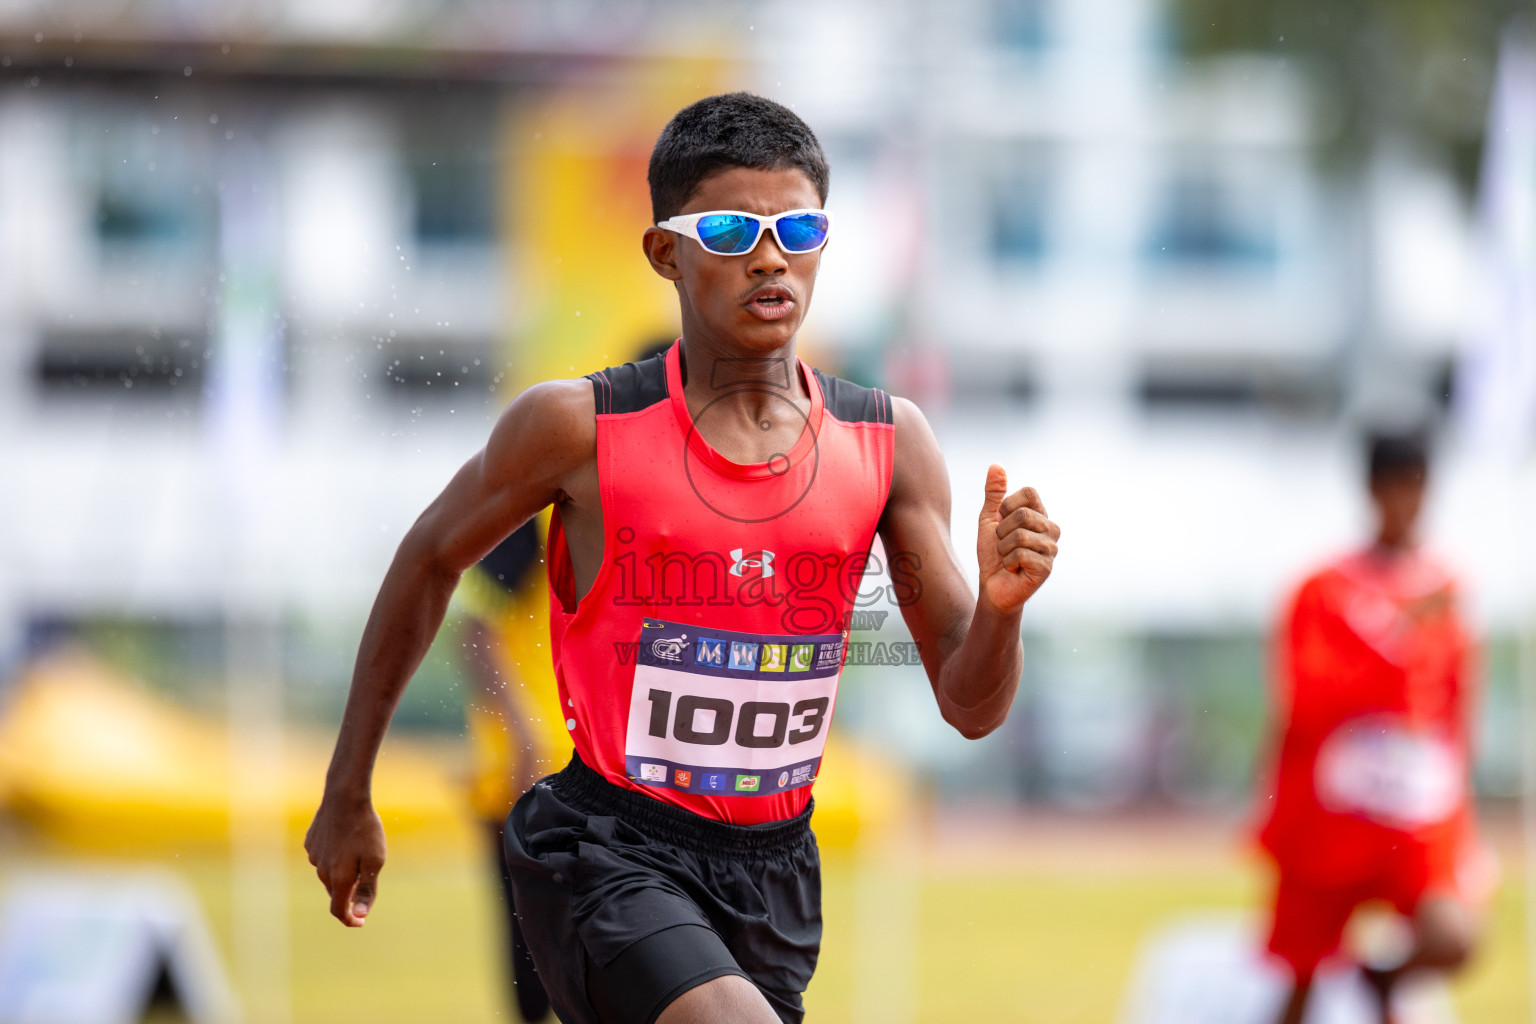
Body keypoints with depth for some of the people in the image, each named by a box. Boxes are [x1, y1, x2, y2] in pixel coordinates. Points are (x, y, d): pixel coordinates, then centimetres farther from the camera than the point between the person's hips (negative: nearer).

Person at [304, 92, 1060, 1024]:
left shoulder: (887, 442, 0)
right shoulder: (578, 428, -8)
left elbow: (971, 708, 3)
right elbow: (431, 560, 9)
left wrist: (1000, 606, -21)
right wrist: (348, 796, 14)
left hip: (774, 871, 5)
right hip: (606, 853, -5)